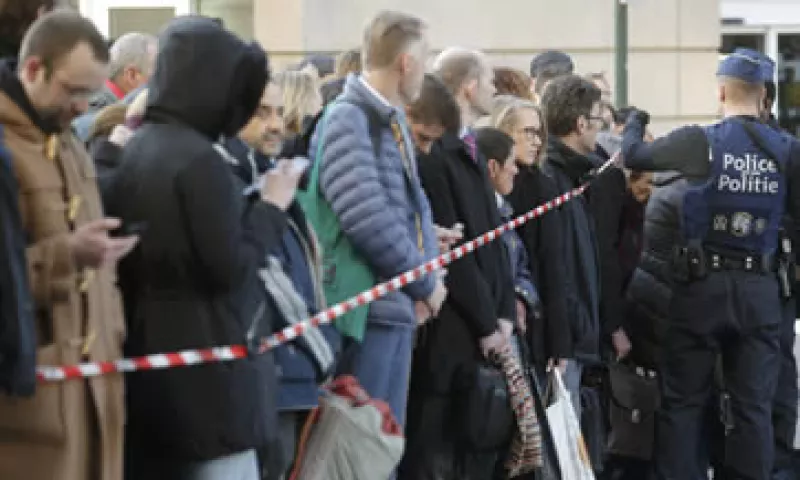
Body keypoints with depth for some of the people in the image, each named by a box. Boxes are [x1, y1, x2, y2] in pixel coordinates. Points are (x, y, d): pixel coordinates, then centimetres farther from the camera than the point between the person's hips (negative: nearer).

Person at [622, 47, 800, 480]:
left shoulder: (700, 142, -9)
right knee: (753, 406, 6)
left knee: (683, 401, 8)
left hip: (704, 283, -2)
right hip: (761, 288, 2)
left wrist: (635, 122, 23)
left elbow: (633, 155, 2)